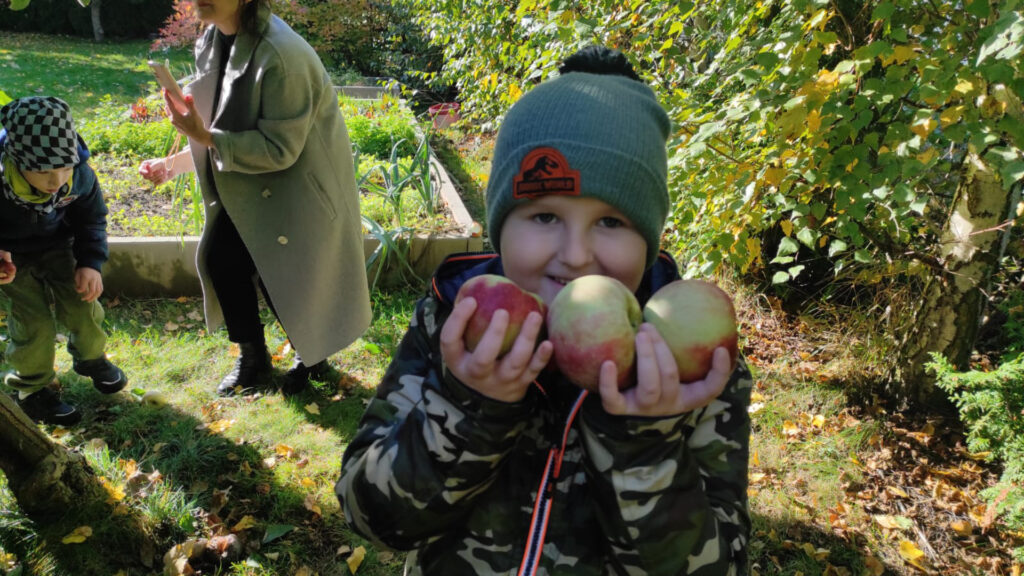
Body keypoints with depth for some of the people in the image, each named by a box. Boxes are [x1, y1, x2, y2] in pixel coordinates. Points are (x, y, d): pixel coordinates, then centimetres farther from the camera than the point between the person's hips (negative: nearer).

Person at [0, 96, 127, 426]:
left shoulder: (79, 174, -26)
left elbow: (91, 218, -5)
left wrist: (91, 263, -16)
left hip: (57, 245, 3)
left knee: (82, 302, -1)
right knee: (34, 321, -10)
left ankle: (90, 358, 32)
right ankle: (32, 387, 17)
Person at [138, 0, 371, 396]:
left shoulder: (280, 55, -29)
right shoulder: (214, 41, -2)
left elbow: (280, 150, -25)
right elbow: (223, 126, 9)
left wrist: (205, 137, -30)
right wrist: (174, 163, 0)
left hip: (300, 185, -8)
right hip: (249, 184, 8)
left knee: (284, 276, 0)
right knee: (220, 257, 4)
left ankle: (312, 357, 29)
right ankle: (252, 357, 24)